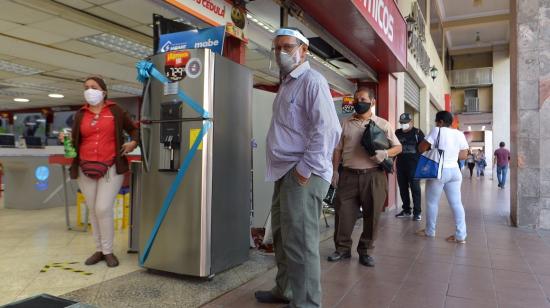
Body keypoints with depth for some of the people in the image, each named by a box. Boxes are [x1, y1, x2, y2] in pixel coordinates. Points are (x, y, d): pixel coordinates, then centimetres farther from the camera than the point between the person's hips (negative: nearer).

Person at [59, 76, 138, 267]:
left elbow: (133, 129, 14)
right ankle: (99, 250, 21)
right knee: (93, 210, 8)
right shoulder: (80, 114, 12)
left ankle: (108, 251, 5)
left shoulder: (115, 111, 5)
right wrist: (66, 139, -5)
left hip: (111, 168, -4)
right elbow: (75, 141, 15)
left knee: (103, 208, -11)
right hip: (85, 169, 4)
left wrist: (133, 142, -5)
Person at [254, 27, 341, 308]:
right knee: (281, 236, 19)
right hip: (285, 172, 10)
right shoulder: (286, 84, 20)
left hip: (303, 174, -10)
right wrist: (288, 169, 18)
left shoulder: (311, 81, -10)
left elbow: (328, 129, -21)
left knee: (300, 242, -5)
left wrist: (306, 169, -19)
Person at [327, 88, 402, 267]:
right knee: (343, 212, 2)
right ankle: (343, 248, 17)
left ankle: (365, 250, 20)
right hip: (349, 175, 1)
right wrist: (335, 171, 4)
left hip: (374, 176, -1)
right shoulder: (345, 124, 11)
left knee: (371, 215, 4)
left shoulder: (383, 125, 7)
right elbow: (338, 150, 12)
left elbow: (398, 147, 9)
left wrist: (385, 153, -12)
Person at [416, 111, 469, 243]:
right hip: (454, 171, 6)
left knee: (432, 202, 7)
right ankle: (461, 235, 5)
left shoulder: (437, 131, -10)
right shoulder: (460, 134, 7)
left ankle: (430, 231, 18)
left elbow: (421, 148, -10)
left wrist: (431, 149, 11)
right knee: (456, 203, 5)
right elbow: (464, 155, 10)